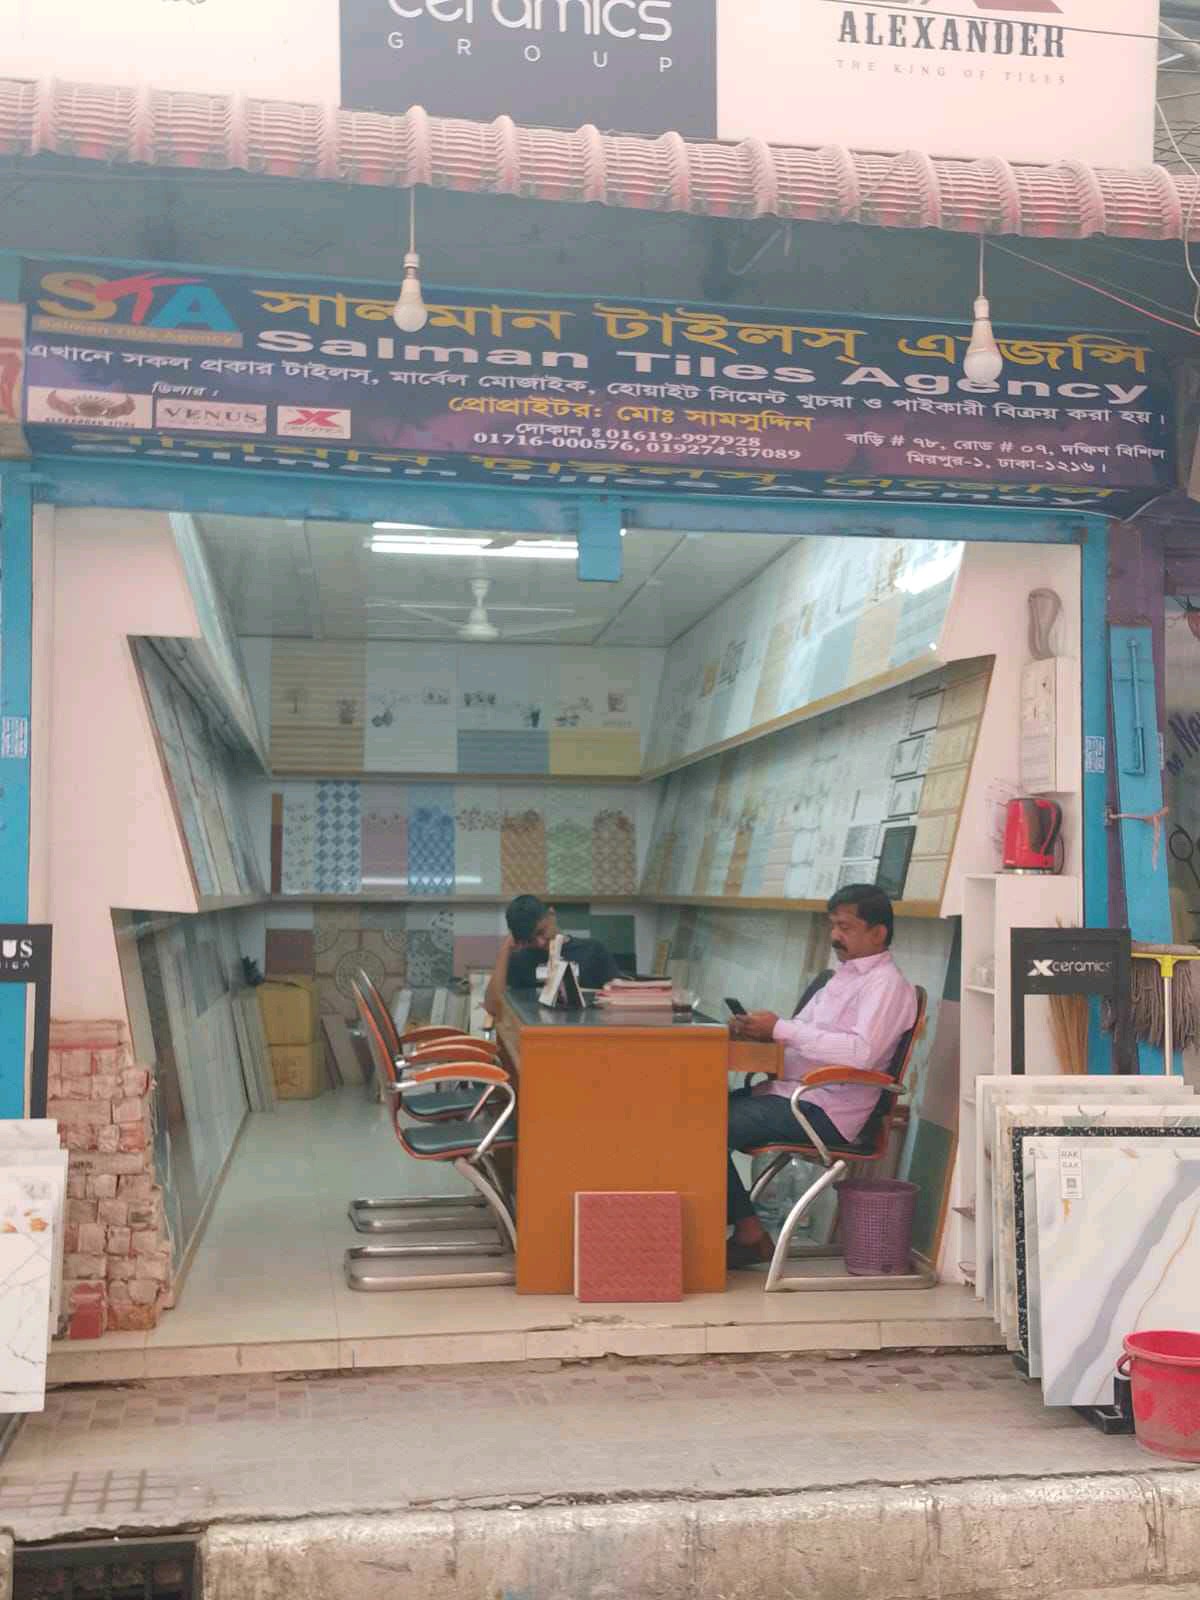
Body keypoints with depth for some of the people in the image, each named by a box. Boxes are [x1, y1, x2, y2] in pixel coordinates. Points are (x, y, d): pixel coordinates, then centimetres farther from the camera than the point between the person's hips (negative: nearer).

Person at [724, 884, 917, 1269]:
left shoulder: (886, 984, -9)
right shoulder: (844, 976, 21)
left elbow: (862, 1052, -25)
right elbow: (801, 1033, 23)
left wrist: (781, 1029, -22)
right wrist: (756, 1030, 0)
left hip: (823, 1110, -9)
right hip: (786, 1092, 10)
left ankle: (750, 1235, -6)